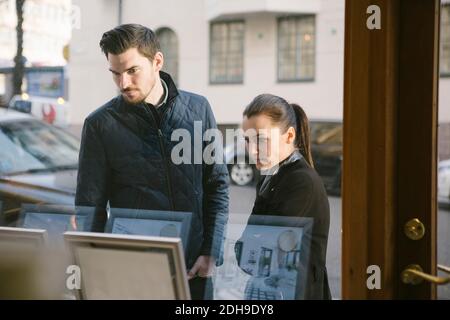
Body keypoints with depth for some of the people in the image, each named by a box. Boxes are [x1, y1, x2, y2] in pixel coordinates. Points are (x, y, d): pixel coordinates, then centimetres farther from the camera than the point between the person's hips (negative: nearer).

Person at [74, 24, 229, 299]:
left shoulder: (198, 109, 1)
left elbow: (217, 185, 6)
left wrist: (210, 253, -2)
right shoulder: (100, 124, -5)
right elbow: (90, 208, -1)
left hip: (194, 266, 2)